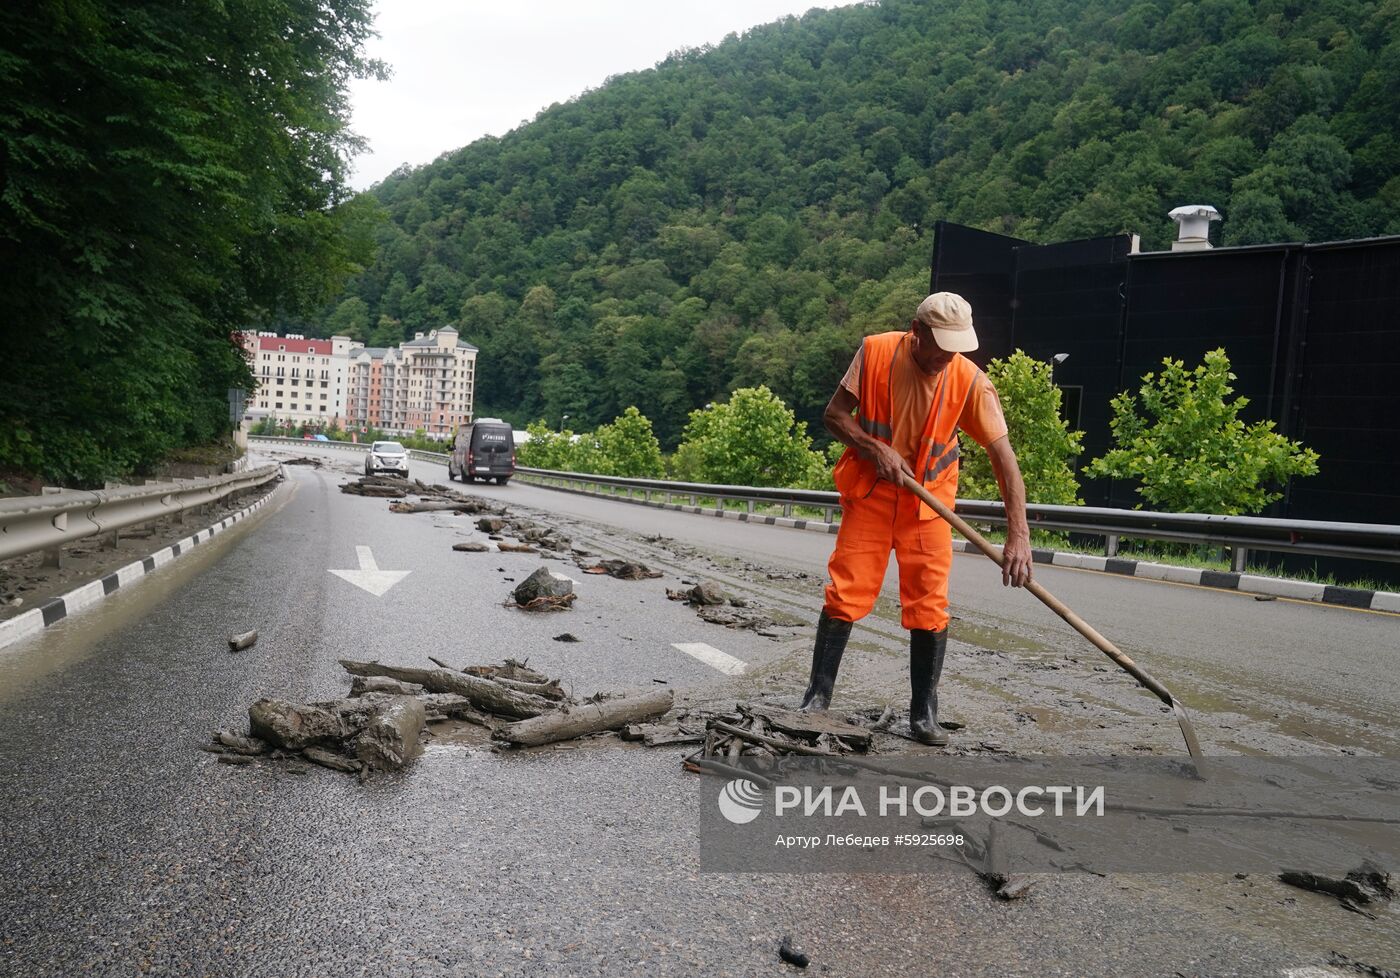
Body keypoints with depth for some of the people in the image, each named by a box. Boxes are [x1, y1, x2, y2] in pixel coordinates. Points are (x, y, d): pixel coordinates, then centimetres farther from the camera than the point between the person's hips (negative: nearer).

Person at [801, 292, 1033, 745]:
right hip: (869, 492, 0)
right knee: (845, 594, -2)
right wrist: (876, 449, -23)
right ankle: (817, 696, 11)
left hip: (929, 503, 0)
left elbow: (1003, 456, -22)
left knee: (930, 606, -3)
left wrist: (1018, 534, -31)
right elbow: (835, 414, -5)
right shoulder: (876, 352, -13)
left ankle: (924, 713, 10)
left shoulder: (971, 381, -17)